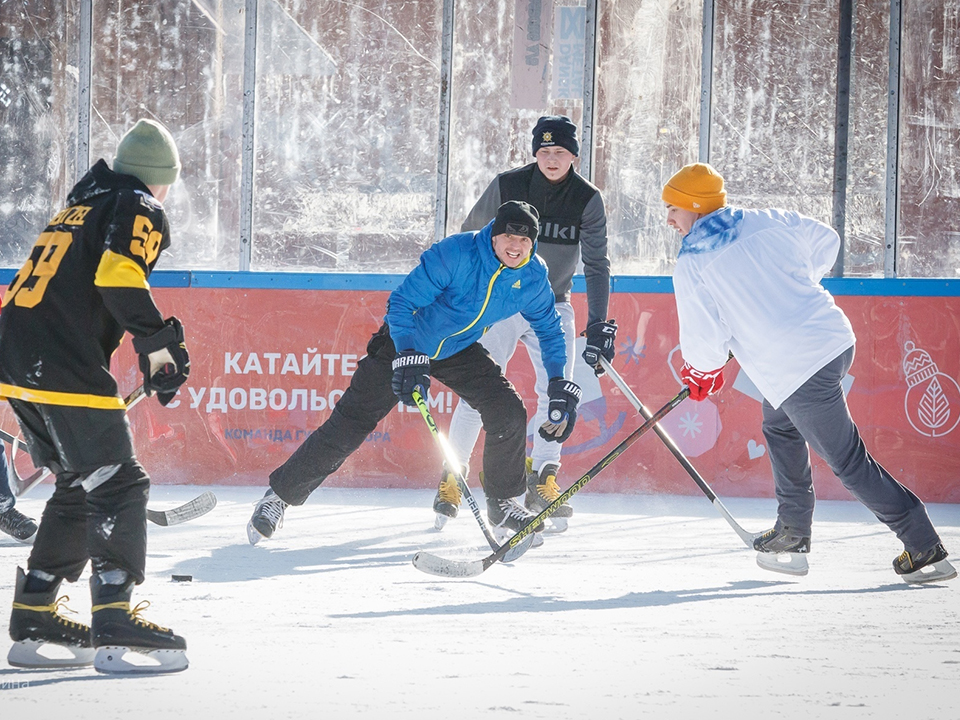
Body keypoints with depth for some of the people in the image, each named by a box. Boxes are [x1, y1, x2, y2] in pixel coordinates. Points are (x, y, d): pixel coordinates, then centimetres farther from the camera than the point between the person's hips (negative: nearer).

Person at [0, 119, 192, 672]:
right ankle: (115, 627, -16)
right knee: (119, 486, -7)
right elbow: (118, 277, -18)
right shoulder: (140, 210, -1)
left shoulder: (79, 208, 26)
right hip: (66, 370, -9)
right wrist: (157, 346, -9)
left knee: (80, 489, 18)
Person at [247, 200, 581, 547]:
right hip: (404, 343, -4)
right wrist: (408, 359, -40)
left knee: (508, 412, -14)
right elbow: (401, 302, -28)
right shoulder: (454, 253, -31)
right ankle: (281, 493, 8)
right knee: (348, 425, -6)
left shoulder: (533, 277, -15)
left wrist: (561, 388, -5)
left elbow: (549, 329, 4)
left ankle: (502, 503, 6)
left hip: (459, 350, 4)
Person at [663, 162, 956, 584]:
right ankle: (791, 536, 31)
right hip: (835, 337, 8)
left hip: (793, 371, -7)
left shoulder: (691, 264, -5)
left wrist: (701, 374, 18)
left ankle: (925, 549, 2)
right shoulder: (769, 221, 10)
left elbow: (704, 339, -5)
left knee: (849, 463, 1)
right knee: (779, 425, 28)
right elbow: (825, 242, 24)